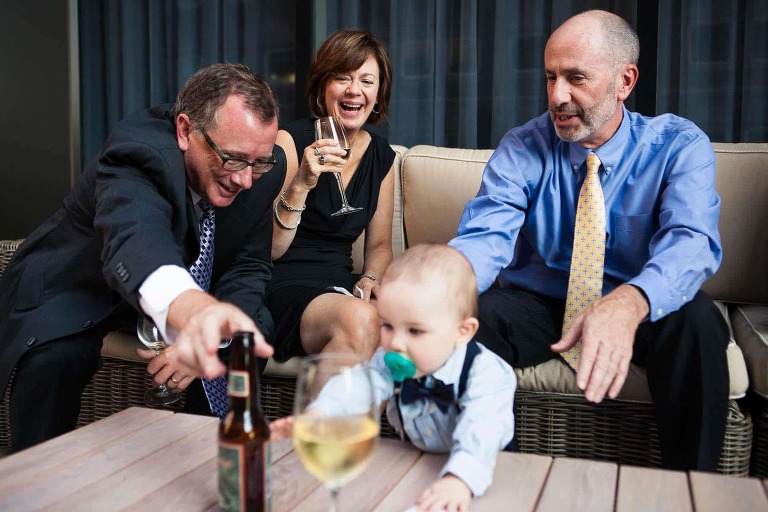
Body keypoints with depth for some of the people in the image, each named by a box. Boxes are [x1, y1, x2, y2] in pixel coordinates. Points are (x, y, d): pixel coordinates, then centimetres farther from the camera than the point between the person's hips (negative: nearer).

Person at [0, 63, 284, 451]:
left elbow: (248, 265, -10)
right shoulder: (139, 148, -35)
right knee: (52, 359, -33)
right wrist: (196, 311, -80)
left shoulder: (265, 167, -18)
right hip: (78, 288, -4)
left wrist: (204, 337, -30)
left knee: (257, 325, -19)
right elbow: (135, 238, -57)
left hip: (186, 293, 4)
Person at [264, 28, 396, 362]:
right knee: (358, 320, -35)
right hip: (283, 286, -4)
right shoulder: (290, 140, -5)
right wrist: (300, 185, -23)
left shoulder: (381, 156, 10)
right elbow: (268, 250, -9)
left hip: (341, 286, 5)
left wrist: (370, 279, -3)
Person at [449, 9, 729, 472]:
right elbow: (486, 237, -19)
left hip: (641, 311, 0)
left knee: (695, 318, -33)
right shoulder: (522, 149, -6)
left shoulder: (680, 146, -9)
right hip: (539, 304, 1)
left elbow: (691, 241, -26)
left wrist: (630, 302, -50)